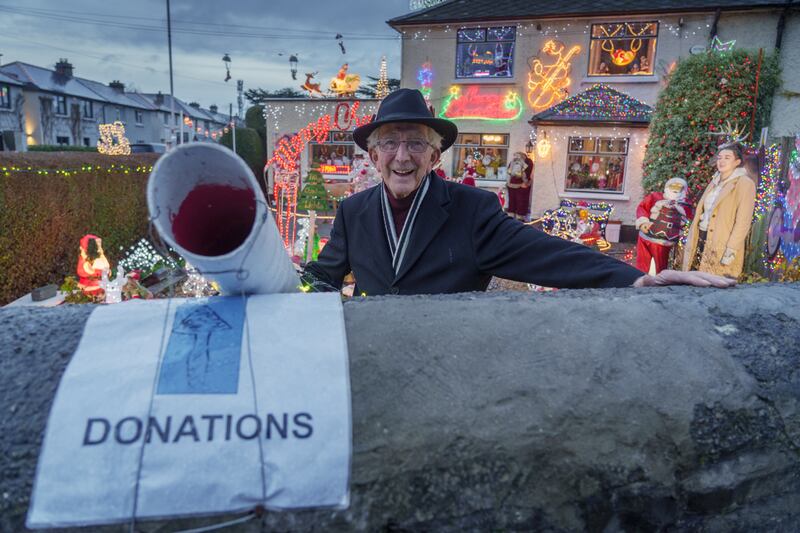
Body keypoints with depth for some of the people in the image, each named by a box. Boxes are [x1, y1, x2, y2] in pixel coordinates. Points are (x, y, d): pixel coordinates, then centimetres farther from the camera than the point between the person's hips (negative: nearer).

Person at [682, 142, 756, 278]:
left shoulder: (744, 184, -5)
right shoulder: (715, 182, 17)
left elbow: (743, 221, -12)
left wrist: (731, 250, -19)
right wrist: (691, 243, 13)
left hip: (721, 245, -6)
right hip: (701, 240, 6)